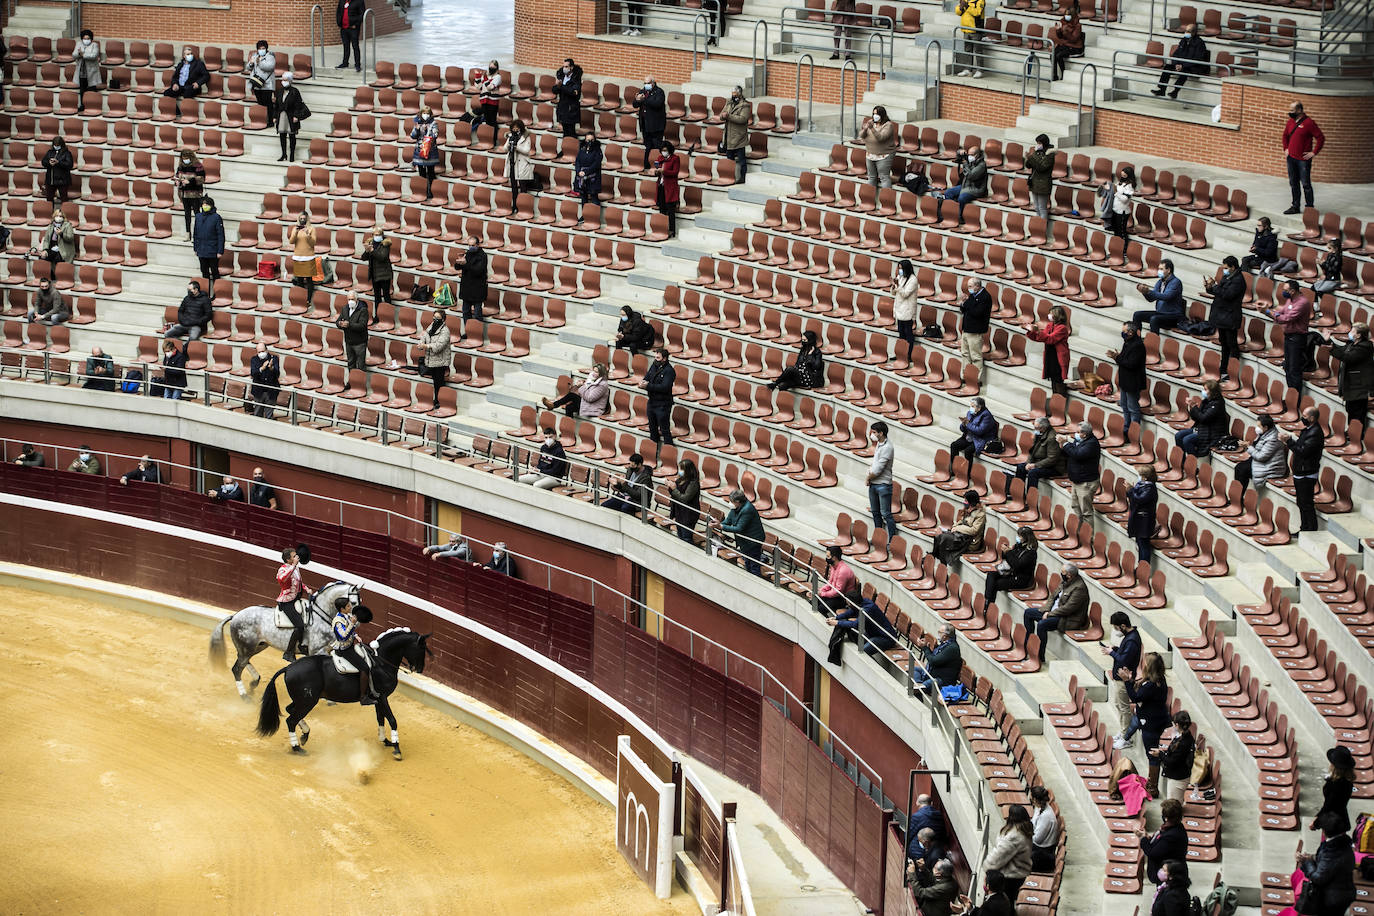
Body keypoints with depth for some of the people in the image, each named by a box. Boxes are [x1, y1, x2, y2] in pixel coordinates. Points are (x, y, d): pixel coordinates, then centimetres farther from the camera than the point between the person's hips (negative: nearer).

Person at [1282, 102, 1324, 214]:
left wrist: (1314, 153, -13)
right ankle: (1295, 207, 20)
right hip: (1291, 158, 7)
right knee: (1293, 184, 12)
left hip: (1303, 159, -7)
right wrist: (1286, 148, 16)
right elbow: (1285, 136, 28)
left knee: (1306, 184, -4)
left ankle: (1310, 208, 2)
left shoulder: (1308, 123, -12)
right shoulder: (1290, 122, 9)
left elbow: (1321, 138, -13)